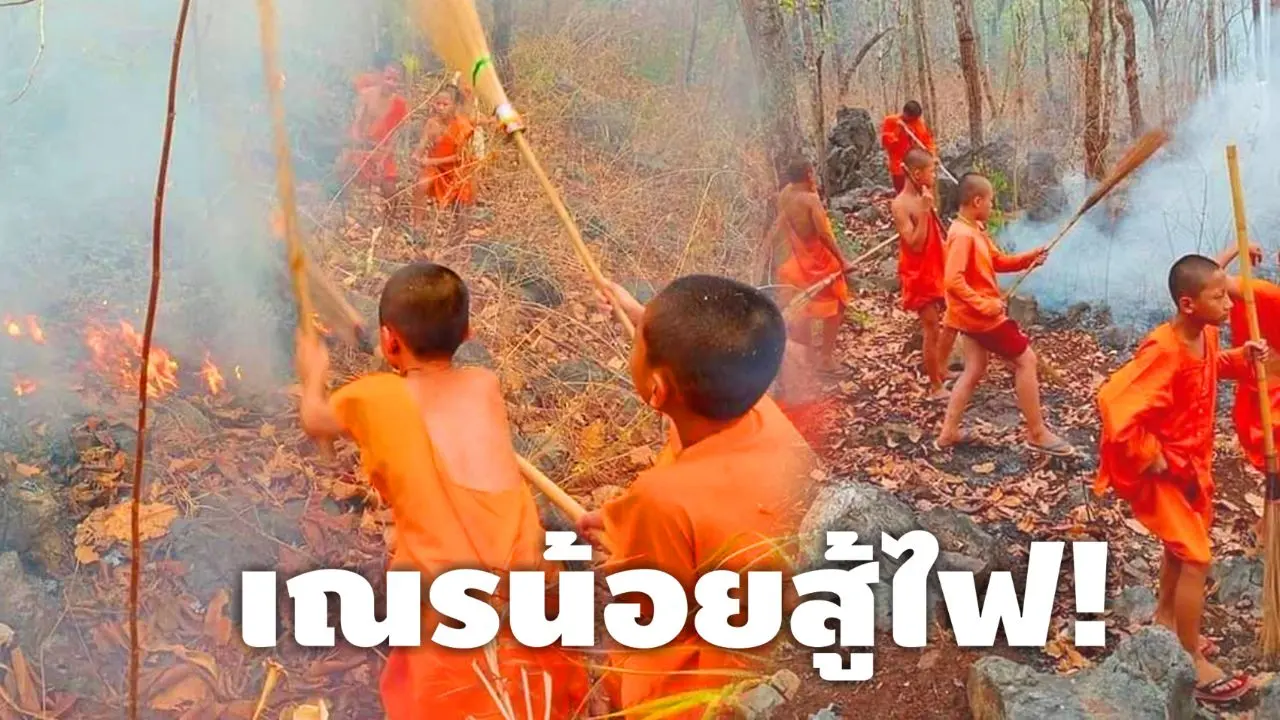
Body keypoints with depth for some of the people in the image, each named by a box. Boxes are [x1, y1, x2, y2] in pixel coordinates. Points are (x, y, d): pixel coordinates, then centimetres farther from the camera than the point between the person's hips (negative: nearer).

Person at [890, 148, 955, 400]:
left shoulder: (924, 197, 7)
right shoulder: (901, 205, -19)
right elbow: (916, 245, -25)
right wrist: (924, 211, -28)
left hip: (937, 270, 9)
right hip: (919, 275, -9)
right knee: (932, 330, -2)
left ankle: (941, 369, 34)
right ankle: (936, 387, 10)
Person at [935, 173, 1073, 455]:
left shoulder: (976, 230, 10)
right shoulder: (963, 235, -22)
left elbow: (998, 261, 15)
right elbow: (952, 281, -29)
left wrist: (1029, 258, 2)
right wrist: (985, 304, -28)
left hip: (972, 315, 10)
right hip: (980, 315, -10)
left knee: (974, 370, 15)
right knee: (1025, 359, -1)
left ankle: (948, 432, 18)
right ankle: (1037, 434, 6)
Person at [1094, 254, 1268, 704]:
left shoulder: (1205, 334, -5)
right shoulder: (1164, 352, -32)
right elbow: (1114, 404, -40)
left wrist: (1241, 358, -2)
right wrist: (1149, 458, -27)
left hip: (1193, 461, 9)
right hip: (1164, 469, -9)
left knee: (1183, 545, 25)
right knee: (1197, 559, -4)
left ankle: (1166, 619, 48)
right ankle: (1193, 664, 9)